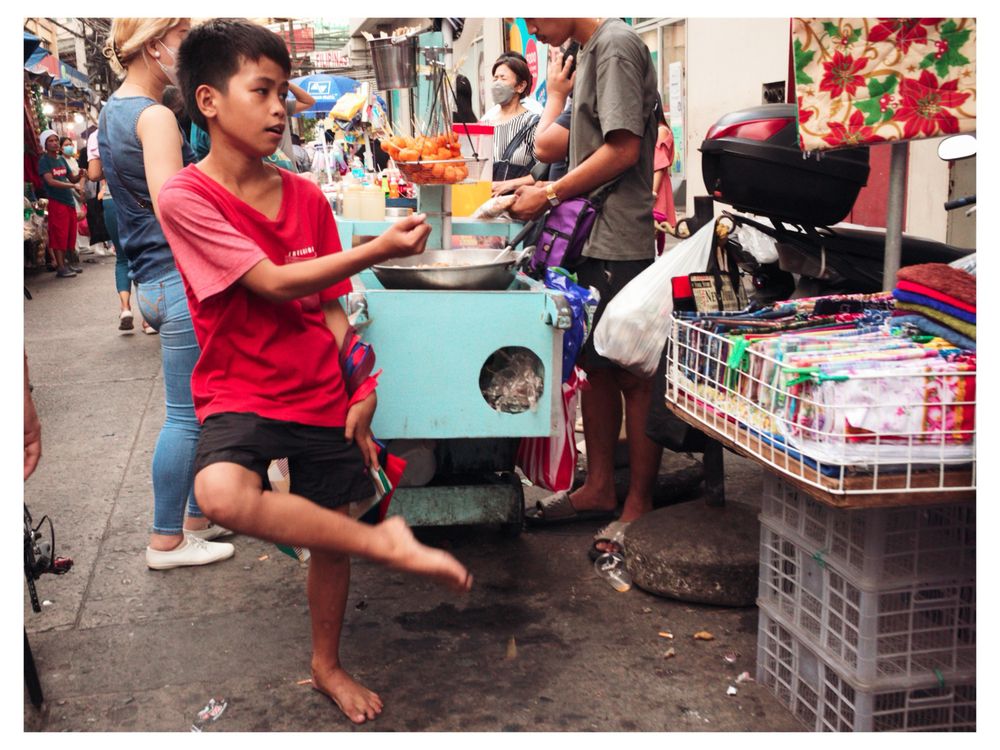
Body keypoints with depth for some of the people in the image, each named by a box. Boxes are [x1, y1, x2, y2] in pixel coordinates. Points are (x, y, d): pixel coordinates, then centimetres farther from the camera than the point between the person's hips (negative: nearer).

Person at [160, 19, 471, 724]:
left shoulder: (307, 197, 4)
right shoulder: (187, 197, -12)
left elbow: (329, 305, 7)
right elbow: (274, 283, -20)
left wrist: (361, 391, -2)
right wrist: (379, 250, -26)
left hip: (322, 395, 5)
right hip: (240, 393, -4)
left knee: (331, 535, 11)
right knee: (222, 494, -35)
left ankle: (328, 664, 36)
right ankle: (385, 542, -17)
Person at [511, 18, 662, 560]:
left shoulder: (616, 45, -10)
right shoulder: (592, 51, 18)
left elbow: (624, 150, -18)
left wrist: (550, 194, -11)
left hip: (620, 242, -10)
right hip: (594, 239, 10)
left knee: (633, 375, -1)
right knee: (595, 367, 14)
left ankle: (639, 505, 9)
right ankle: (599, 487, 25)